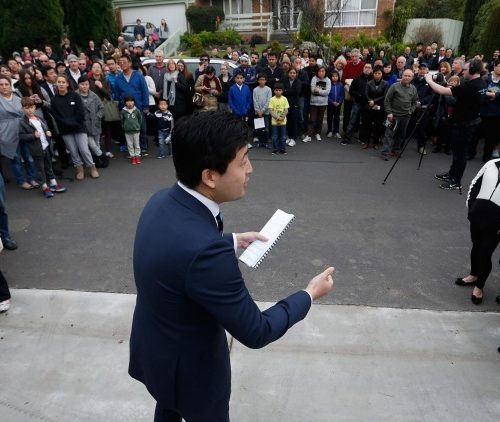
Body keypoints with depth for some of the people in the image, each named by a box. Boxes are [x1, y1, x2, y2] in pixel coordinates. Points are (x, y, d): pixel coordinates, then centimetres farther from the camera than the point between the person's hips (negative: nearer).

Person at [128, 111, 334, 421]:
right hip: (187, 366, -7)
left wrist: (232, 241, 10)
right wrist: (310, 295, -14)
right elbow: (256, 331, -27)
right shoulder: (205, 249, -41)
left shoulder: (163, 201, -14)